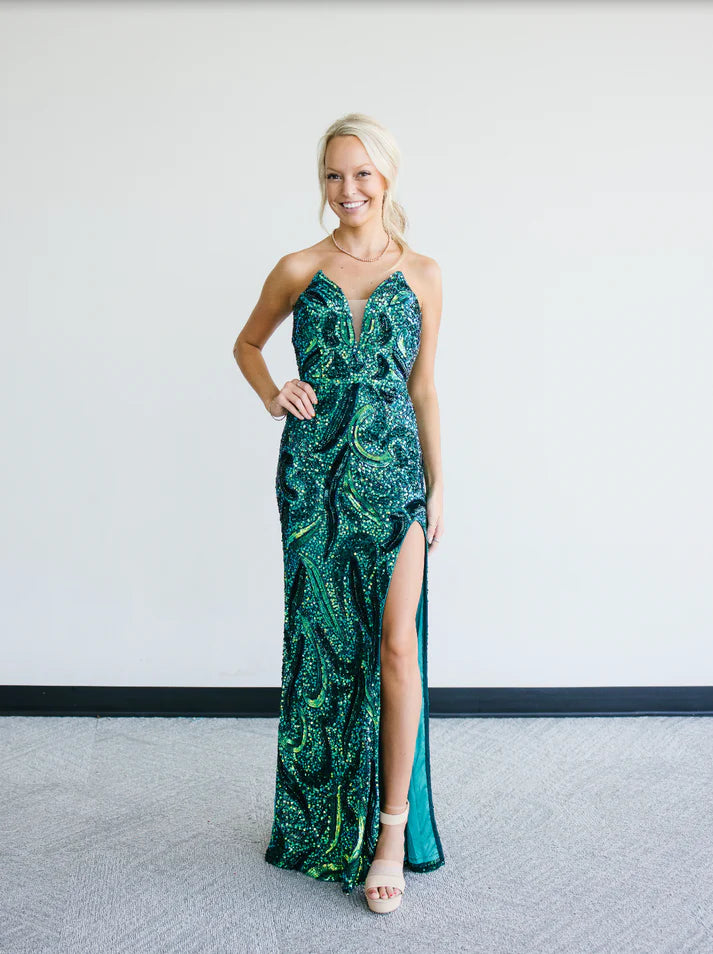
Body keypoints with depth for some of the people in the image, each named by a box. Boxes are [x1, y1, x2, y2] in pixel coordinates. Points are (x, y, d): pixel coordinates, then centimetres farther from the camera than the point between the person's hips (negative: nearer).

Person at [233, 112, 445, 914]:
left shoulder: (423, 274, 6)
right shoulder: (298, 269, 4)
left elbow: (423, 387, 9)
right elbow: (247, 343, 19)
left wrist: (437, 486, 7)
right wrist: (272, 395, -2)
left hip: (394, 469, 0)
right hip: (315, 470, 0)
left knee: (396, 643, -5)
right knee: (323, 638, 7)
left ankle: (393, 827, 8)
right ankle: (324, 820, 25)